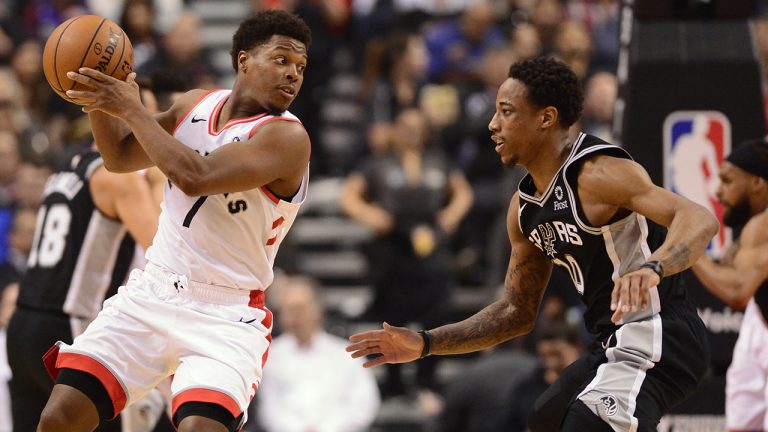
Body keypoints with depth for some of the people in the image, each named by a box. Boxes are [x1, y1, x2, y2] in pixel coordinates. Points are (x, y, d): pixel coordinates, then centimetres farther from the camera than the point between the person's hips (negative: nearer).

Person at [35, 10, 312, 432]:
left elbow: (195, 177, -27)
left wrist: (132, 109, -19)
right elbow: (120, 157, 16)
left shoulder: (287, 137, -15)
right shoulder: (196, 105, 7)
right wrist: (98, 100, -3)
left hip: (225, 316, -5)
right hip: (152, 291, 5)